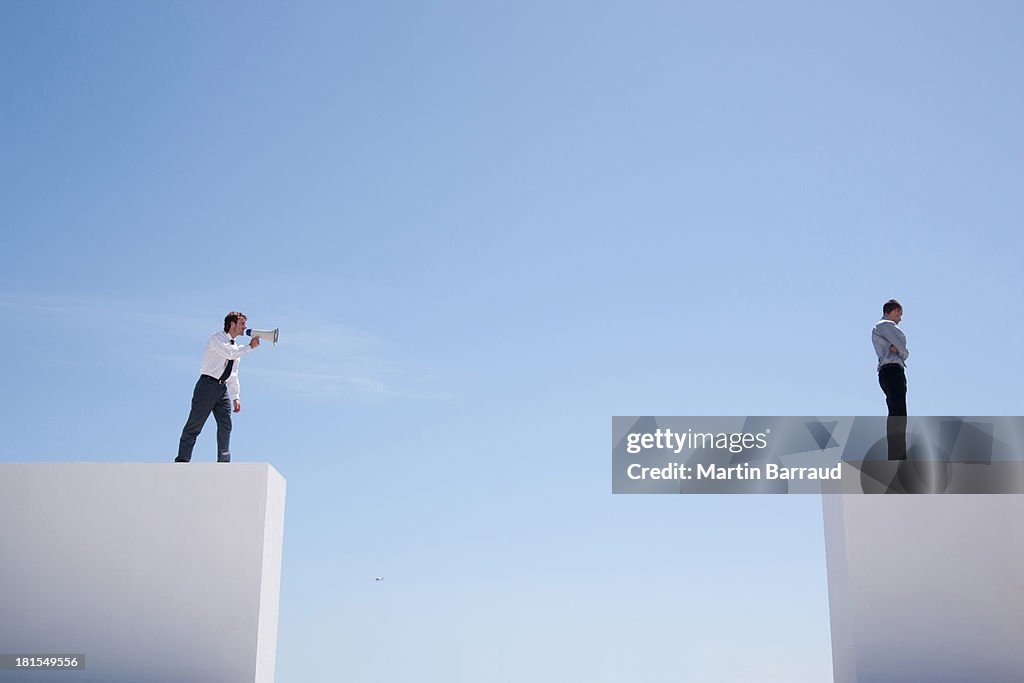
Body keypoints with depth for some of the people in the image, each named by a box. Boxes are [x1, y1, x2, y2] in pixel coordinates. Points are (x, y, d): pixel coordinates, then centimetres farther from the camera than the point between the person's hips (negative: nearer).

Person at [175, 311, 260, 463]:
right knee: (195, 424, -7)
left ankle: (223, 461, 4)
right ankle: (182, 459, -5)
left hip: (223, 388, 7)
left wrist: (235, 397, 16)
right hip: (208, 385, -7)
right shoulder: (217, 338, -3)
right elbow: (229, 353, -22)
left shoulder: (236, 347, 20)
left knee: (226, 425, -1)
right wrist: (250, 347, -13)